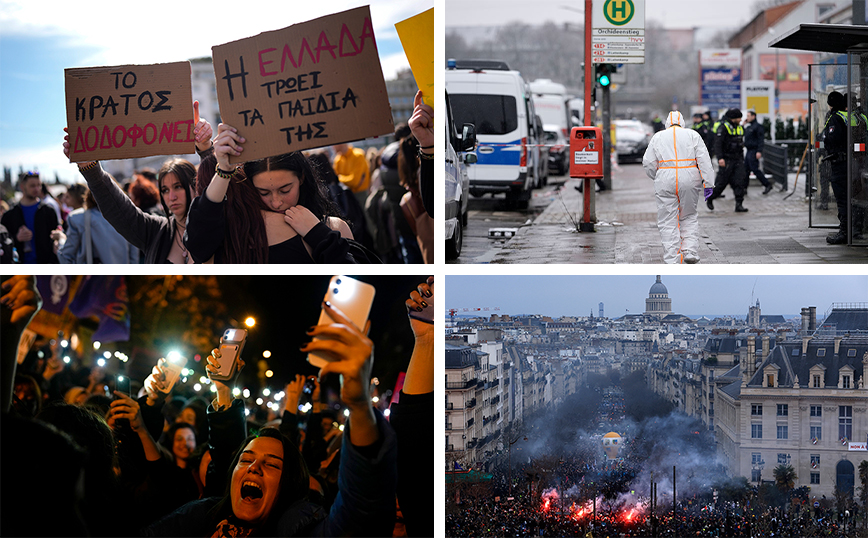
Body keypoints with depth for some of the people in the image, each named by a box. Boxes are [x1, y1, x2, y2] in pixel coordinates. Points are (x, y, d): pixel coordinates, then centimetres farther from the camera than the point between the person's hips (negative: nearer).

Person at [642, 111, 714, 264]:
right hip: (689, 180, 1)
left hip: (665, 181, -1)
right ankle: (690, 252, 3)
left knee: (668, 222, 2)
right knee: (689, 217, 16)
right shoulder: (693, 135, 9)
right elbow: (704, 159, -1)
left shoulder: (658, 137, 10)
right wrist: (708, 181, -3)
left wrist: (657, 178, 22)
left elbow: (648, 163, 7)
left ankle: (672, 260, -2)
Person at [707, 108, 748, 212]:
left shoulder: (740, 128, 13)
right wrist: (720, 158, -27)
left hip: (738, 160, 6)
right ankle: (709, 199, 21)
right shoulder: (723, 128, -11)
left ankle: (739, 204, -3)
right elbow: (717, 144, -18)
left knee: (740, 182, -4)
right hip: (727, 160, -6)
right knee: (722, 182, 0)